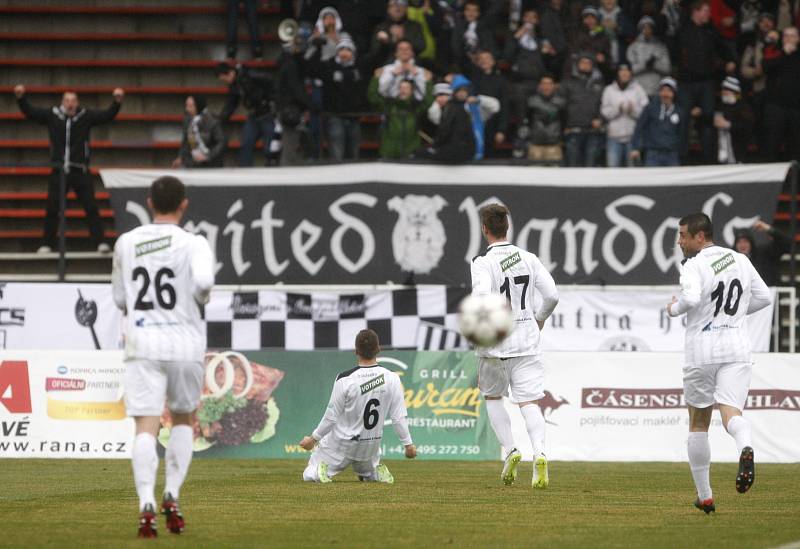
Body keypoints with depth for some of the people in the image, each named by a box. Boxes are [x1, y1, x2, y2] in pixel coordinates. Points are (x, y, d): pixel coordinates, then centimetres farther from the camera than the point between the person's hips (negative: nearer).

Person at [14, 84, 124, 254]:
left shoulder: (86, 116, 1)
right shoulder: (52, 116, 3)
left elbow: (108, 116, -4)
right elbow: (30, 112, 8)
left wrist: (117, 102, -19)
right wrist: (21, 98, -4)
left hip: (80, 171, -1)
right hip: (58, 171, 1)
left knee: (91, 207, -5)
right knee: (52, 209, 5)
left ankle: (100, 242, -4)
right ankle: (48, 244, 15)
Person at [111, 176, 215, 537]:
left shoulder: (126, 243, 8)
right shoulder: (193, 244, -4)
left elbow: (120, 299, 14)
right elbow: (203, 281, -22)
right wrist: (201, 299, -1)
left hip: (141, 344, 1)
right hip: (185, 344, -1)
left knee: (146, 427, -6)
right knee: (184, 420, 19)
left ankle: (147, 504, -23)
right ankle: (172, 496, 7)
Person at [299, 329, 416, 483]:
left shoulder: (345, 379, -22)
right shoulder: (391, 379, -14)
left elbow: (332, 417, -14)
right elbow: (398, 417, -10)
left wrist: (314, 438, 0)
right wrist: (408, 443, 1)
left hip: (342, 443, -3)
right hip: (372, 445, 3)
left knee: (309, 475, 11)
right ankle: (377, 471, -1)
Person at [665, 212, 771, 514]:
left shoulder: (694, 266, -9)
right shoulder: (740, 260, 10)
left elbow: (691, 298, -27)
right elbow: (765, 297, 16)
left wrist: (674, 308, -6)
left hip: (702, 351, -3)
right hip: (737, 347, 3)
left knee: (698, 424, 12)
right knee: (731, 412, -10)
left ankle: (704, 496, 16)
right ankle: (745, 448, -46)